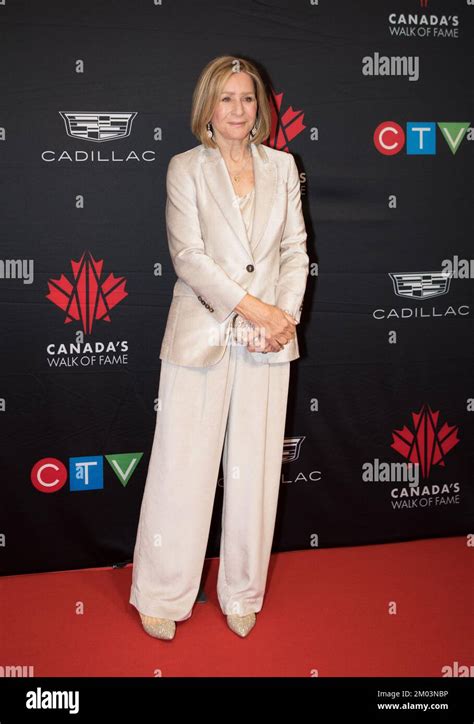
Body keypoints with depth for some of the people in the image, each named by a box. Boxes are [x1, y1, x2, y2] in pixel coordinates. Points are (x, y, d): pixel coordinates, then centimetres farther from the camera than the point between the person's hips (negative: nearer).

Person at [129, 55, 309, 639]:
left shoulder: (282, 166, 12)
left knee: (255, 470, 8)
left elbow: (296, 250, 9)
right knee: (183, 466, 2)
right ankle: (161, 596, 20)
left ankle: (242, 595, 24)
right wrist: (252, 307, -14)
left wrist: (286, 314, -6)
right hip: (202, 333, -3)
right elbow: (188, 256, -9)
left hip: (269, 337, 3)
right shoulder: (186, 169, 1)